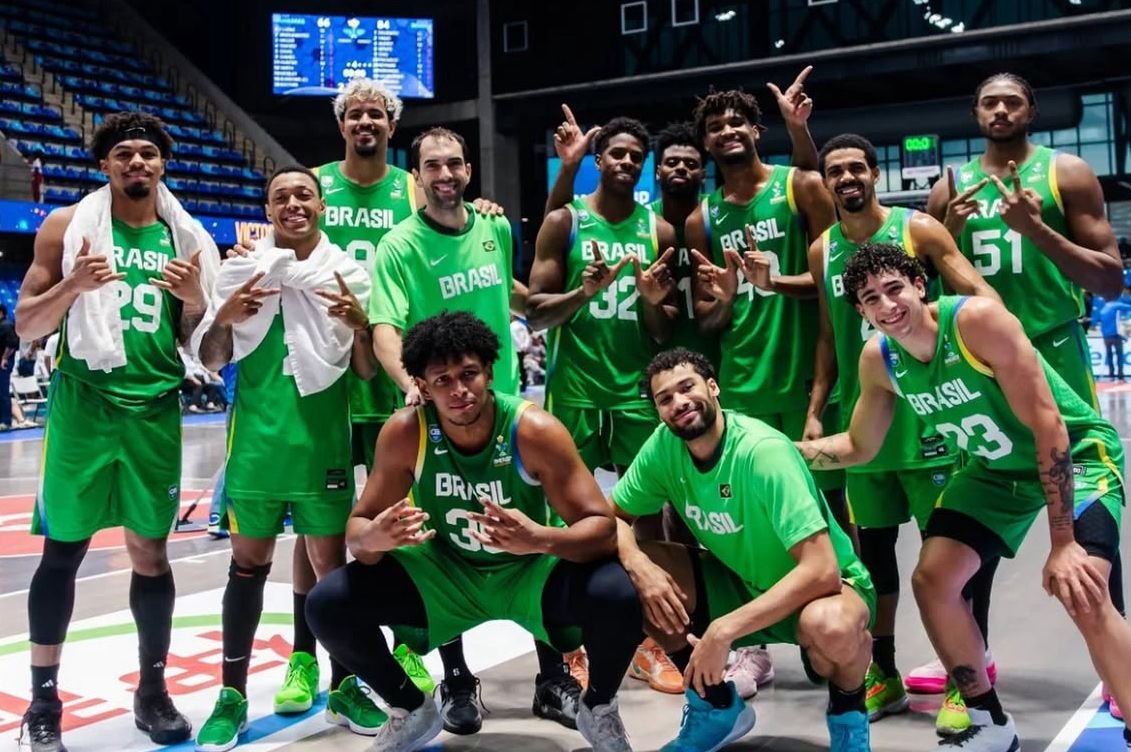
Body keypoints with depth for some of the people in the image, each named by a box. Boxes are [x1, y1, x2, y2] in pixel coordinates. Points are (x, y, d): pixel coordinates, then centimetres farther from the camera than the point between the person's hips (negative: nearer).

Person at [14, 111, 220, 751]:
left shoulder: (185, 237, 9)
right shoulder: (67, 226, 1)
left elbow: (198, 343, 12)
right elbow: (26, 326, 0)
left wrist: (196, 300, -9)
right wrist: (73, 284, -17)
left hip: (156, 410, 2)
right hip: (84, 405, -2)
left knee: (151, 551, 7)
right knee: (63, 550, 3)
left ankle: (153, 691, 21)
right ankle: (44, 701, 17)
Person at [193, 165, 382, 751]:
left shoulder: (349, 274, 3)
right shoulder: (242, 270, 5)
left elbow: (367, 370, 4)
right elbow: (211, 363, 8)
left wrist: (360, 325, -16)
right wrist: (224, 318, -12)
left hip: (320, 442, 0)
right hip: (256, 439, 1)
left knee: (331, 564, 5)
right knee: (248, 563, 6)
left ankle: (344, 688, 19)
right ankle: (232, 695, 16)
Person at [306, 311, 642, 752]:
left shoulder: (534, 430, -26)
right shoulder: (404, 433, -19)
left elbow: (603, 528, -25)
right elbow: (358, 529, -13)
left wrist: (541, 540, -47)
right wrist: (376, 537, -39)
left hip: (532, 571, -2)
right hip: (442, 573, 3)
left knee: (617, 596, -32)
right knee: (327, 606, -15)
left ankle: (599, 710, 3)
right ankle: (411, 711, 13)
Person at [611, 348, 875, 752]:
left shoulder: (763, 450, -29)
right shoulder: (663, 445, -11)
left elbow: (821, 570, -34)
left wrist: (723, 631, -37)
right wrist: (639, 566, -24)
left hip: (823, 585, -6)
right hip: (742, 582, 6)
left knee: (830, 626, -41)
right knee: (627, 577, -13)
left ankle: (848, 714, -3)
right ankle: (717, 705, 7)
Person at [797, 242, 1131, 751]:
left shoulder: (978, 319, -30)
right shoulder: (877, 359, -11)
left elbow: (1047, 423, -29)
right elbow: (859, 447, 6)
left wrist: (1063, 544, -30)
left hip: (1075, 451, -6)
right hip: (996, 468, 6)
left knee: (1082, 594, -26)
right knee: (932, 580, -2)